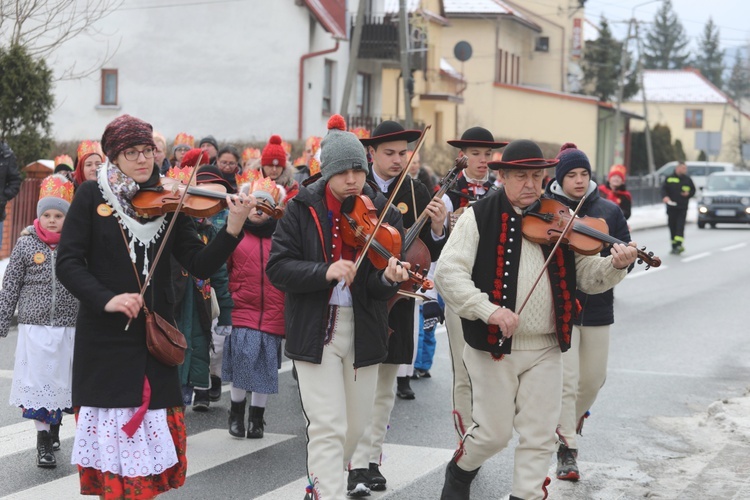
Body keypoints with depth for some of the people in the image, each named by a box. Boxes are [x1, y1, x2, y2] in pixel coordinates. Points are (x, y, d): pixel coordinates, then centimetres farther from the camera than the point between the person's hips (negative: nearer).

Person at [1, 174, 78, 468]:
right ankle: (44, 441, 2)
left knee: (60, 381, 9)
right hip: (35, 325, -1)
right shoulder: (26, 244, -1)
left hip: (69, 326, 1)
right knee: (37, 382, -3)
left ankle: (54, 427, 30)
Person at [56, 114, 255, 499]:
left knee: (149, 437, 4)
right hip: (104, 339, -2)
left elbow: (201, 265, -4)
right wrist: (106, 298, -21)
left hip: (154, 337, 2)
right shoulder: (92, 196, -1)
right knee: (112, 435, 1)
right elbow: (68, 263, -6)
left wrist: (233, 228, -20)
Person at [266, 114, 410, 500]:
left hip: (363, 333, 3)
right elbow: (277, 268, -10)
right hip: (315, 330, -3)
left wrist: (388, 277, -29)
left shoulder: (381, 213, 0)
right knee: (329, 427, -10)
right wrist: (325, 271, -25)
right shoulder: (303, 210, -4)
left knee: (355, 425, 15)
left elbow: (376, 289, -6)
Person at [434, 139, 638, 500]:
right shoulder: (480, 217, -5)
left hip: (546, 349, 3)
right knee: (493, 433, 7)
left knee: (540, 437, 4)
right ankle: (460, 471, 37)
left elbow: (587, 276, 5)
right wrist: (488, 309, -27)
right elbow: (448, 272, -14)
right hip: (493, 346, -3)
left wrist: (616, 266, -16)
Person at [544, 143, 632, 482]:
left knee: (593, 379, 14)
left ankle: (574, 417, 44)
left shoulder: (608, 211, 4)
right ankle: (567, 452, -1)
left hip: (597, 308, 4)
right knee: (566, 380, -9)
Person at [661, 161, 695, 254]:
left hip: (682, 207, -1)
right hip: (671, 207, 1)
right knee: (672, 226, 3)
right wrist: (665, 197, -21)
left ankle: (678, 245, -19)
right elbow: (663, 189, -1)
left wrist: (688, 194, -5)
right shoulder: (669, 179, 5)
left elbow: (693, 190, 17)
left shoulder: (687, 179, 10)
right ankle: (674, 246, 10)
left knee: (680, 226, -12)